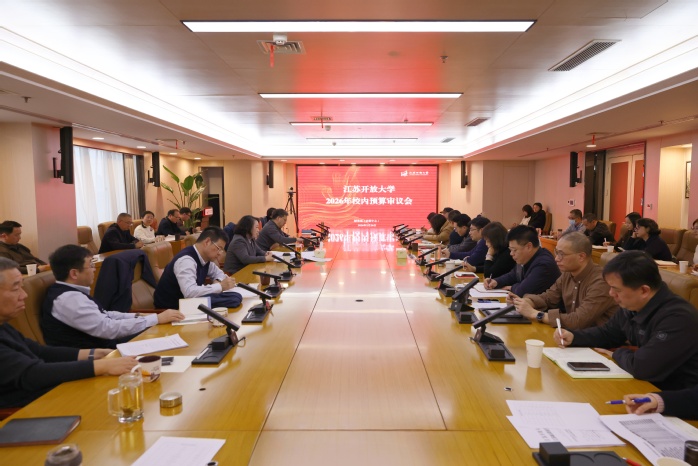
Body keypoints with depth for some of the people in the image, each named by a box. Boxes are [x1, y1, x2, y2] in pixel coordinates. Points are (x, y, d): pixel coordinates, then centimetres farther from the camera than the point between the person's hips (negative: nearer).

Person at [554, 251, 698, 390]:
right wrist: (573, 337, 0)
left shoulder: (678, 318, -29)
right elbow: (607, 333, 17)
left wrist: (618, 354, -13)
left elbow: (642, 367, -35)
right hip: (646, 385, 7)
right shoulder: (632, 307, 0)